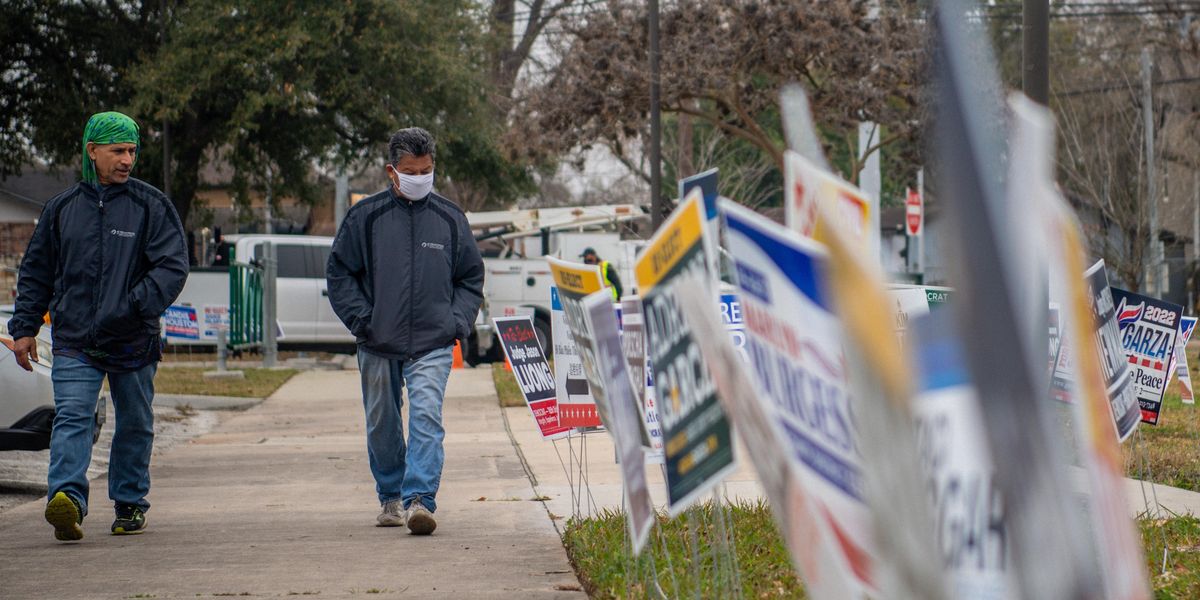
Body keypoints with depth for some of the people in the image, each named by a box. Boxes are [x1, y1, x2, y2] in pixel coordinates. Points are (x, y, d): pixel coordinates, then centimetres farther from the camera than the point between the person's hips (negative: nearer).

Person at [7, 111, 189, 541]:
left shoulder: (152, 206, 1)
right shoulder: (63, 208, 10)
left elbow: (172, 267, -8)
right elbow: (35, 272, 17)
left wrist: (134, 308, -21)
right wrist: (24, 327, 9)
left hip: (134, 343, 0)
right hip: (74, 342, 1)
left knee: (135, 425, 10)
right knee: (72, 416, -16)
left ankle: (130, 503, 23)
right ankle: (67, 496, -31)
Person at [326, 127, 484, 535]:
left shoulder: (449, 219, 7)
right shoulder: (366, 217, 2)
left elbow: (471, 278, 16)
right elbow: (339, 273, 6)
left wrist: (458, 322, 2)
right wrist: (362, 320, -4)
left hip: (433, 346, -1)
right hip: (379, 347, 1)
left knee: (427, 418, -17)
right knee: (382, 425, 11)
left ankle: (420, 499, -24)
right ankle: (391, 497, 27)